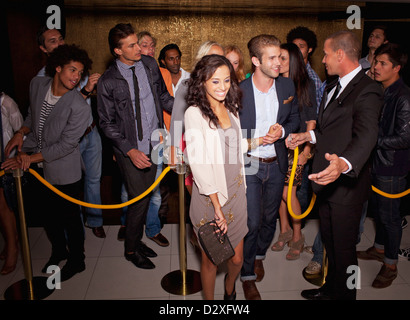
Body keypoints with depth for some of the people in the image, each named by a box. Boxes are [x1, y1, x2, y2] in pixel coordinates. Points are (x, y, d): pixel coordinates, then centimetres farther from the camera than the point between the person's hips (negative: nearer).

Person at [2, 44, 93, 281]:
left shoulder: (79, 107, -24)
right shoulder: (37, 84, -5)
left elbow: (65, 145, -21)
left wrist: (30, 159, -19)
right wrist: (22, 132, -4)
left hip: (63, 171, -6)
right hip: (37, 167, 6)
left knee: (70, 216, 10)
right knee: (49, 215, 21)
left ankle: (76, 260, 35)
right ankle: (58, 251, 47)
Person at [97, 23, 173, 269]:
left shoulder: (150, 64, 2)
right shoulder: (108, 82, -11)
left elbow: (163, 96, 11)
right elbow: (107, 123, -8)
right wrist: (130, 150, -18)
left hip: (153, 143, 5)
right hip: (130, 149, -4)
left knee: (146, 196, 15)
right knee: (139, 198, 1)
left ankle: (137, 240, 37)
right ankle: (131, 249, 26)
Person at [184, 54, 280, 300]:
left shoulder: (231, 109, 6)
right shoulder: (195, 113, -14)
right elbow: (199, 162, -17)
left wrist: (259, 141, 2)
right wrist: (217, 206, -17)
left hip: (236, 193, 6)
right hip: (210, 197, -5)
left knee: (237, 258, 16)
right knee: (210, 259, 11)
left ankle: (230, 290, 47)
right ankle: (209, 299, 38)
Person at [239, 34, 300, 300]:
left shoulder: (287, 85, 0)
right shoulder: (238, 90, -12)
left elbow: (295, 118, 11)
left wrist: (283, 131, -9)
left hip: (276, 164, 4)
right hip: (248, 165, -4)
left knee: (270, 217, 18)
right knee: (252, 222, -1)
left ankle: (259, 255, 47)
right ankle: (248, 274, 22)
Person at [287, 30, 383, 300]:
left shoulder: (367, 91, -20)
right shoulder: (334, 86, 11)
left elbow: (365, 135, -36)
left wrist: (344, 164, -52)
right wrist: (309, 135, 20)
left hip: (347, 183, -9)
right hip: (327, 178, 9)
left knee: (344, 247, 7)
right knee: (329, 241, 24)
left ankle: (344, 294, 30)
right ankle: (331, 287, 44)